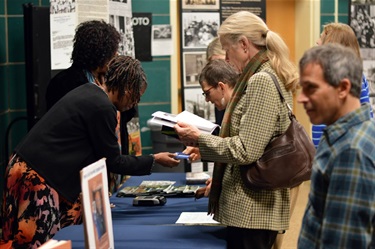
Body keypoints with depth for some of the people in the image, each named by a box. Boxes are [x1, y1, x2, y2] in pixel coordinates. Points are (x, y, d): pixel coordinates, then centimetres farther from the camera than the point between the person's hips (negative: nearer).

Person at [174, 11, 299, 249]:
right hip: (257, 204, 10)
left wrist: (198, 138, -11)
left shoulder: (261, 81, -17)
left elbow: (246, 151, -22)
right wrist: (204, 139, 12)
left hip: (251, 209, -10)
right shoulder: (271, 76, 14)